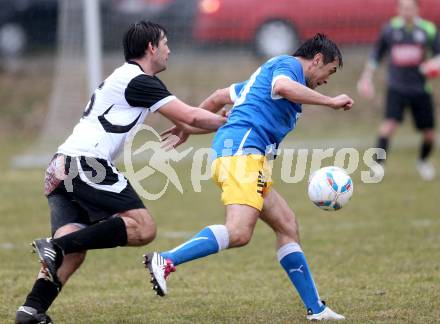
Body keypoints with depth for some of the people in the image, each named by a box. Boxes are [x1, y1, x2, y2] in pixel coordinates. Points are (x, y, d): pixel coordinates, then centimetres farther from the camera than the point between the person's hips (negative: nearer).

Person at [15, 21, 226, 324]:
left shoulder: (124, 77, 26)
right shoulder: (139, 81, -4)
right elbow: (191, 117, -5)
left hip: (60, 170, 10)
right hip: (87, 165, -10)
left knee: (73, 252, 3)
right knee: (143, 228, -10)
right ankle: (57, 247, -20)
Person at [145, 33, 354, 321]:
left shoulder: (269, 70, 32)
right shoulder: (288, 64, 2)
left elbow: (219, 96, 35)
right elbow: (282, 86, -23)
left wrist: (188, 127, 42)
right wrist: (330, 101, -18)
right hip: (242, 150, -11)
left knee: (287, 226, 9)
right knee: (239, 233, -25)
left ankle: (315, 308, 9)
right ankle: (166, 261, -26)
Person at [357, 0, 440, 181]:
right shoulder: (390, 29, 2)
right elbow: (376, 56, 14)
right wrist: (366, 78, 10)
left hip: (420, 89, 1)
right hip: (396, 88, -1)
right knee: (390, 123, -23)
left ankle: (423, 162, 35)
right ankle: (378, 163, -19)